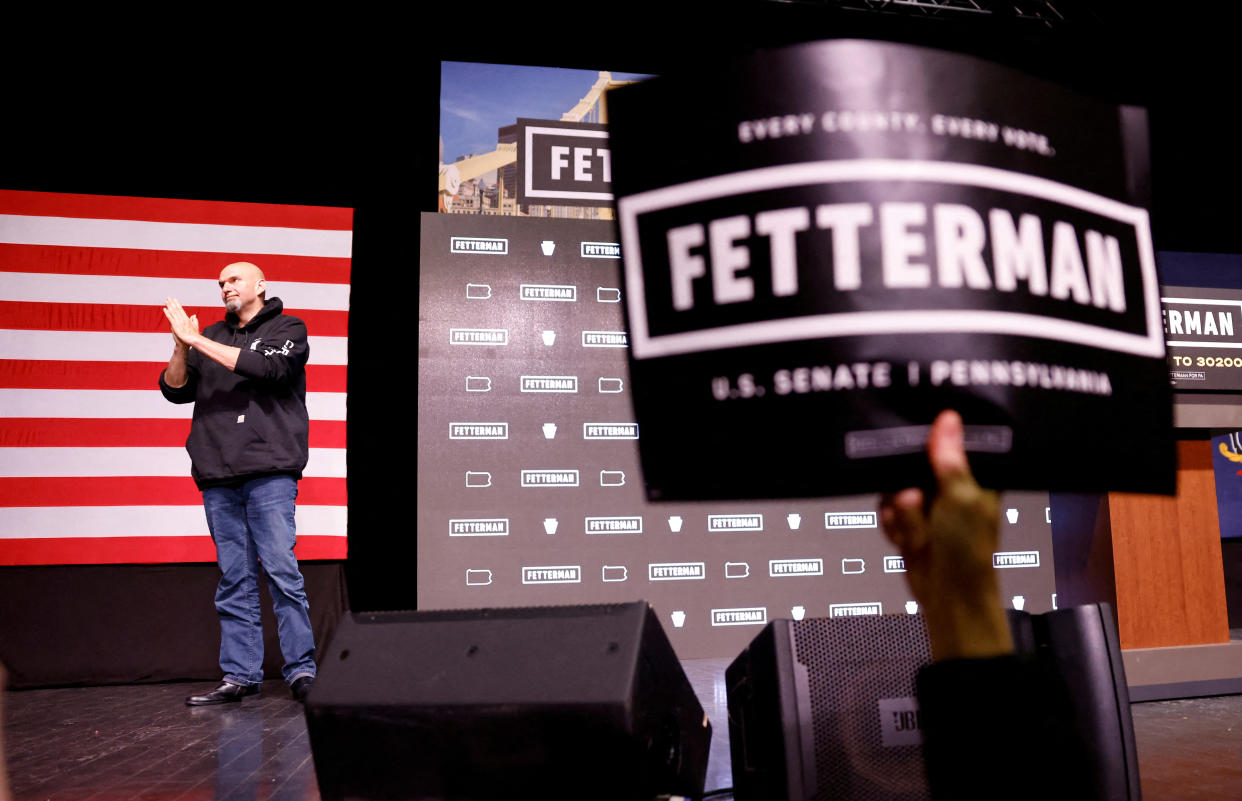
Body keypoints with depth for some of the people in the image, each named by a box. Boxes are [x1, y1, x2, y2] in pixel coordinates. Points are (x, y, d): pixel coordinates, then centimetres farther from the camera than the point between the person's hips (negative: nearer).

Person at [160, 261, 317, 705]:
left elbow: (268, 367, -11)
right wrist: (182, 348, -4)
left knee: (281, 570, -8)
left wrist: (197, 340, -9)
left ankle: (302, 671, -3)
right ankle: (239, 676, 10)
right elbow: (174, 390, 14)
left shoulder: (287, 329, 9)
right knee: (234, 580, 5)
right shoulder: (212, 337, 21)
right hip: (218, 476, 5)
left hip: (269, 472, -4)